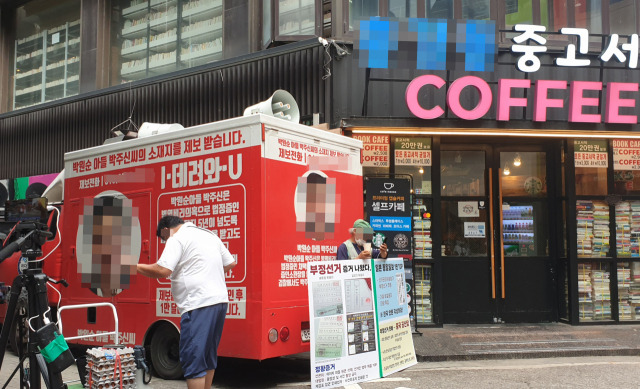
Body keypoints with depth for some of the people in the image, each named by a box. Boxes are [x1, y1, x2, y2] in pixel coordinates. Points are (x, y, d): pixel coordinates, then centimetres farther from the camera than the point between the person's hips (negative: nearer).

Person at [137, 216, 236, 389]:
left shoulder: (177, 239, -4)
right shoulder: (209, 235, 21)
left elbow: (163, 271, -14)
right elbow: (231, 263, 24)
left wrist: (136, 267, 0)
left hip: (198, 304, -9)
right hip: (220, 300, 9)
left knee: (192, 360, -6)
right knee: (208, 357, 19)